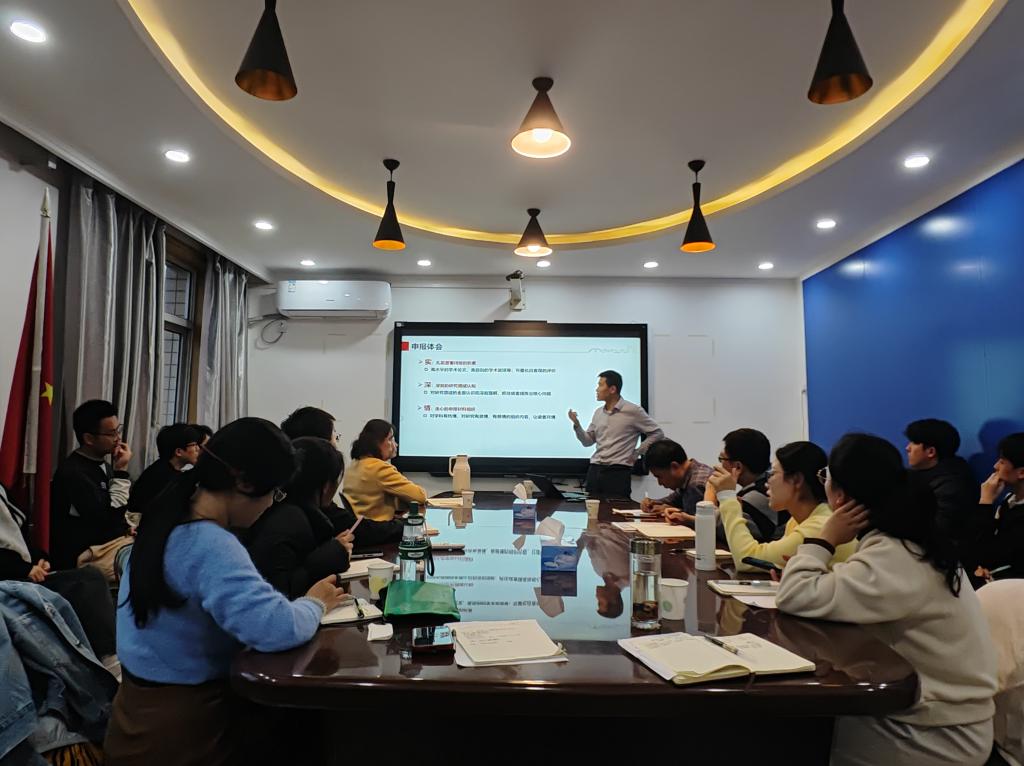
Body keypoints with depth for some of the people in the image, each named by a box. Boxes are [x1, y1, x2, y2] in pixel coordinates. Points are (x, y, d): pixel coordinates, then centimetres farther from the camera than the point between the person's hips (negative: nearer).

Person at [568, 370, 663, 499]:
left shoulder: (633, 411, -4)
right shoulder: (598, 412, 13)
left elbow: (657, 434, 1)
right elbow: (588, 441, 17)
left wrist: (637, 453, -2)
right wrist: (576, 424, 2)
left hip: (618, 471, -5)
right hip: (594, 470, 5)